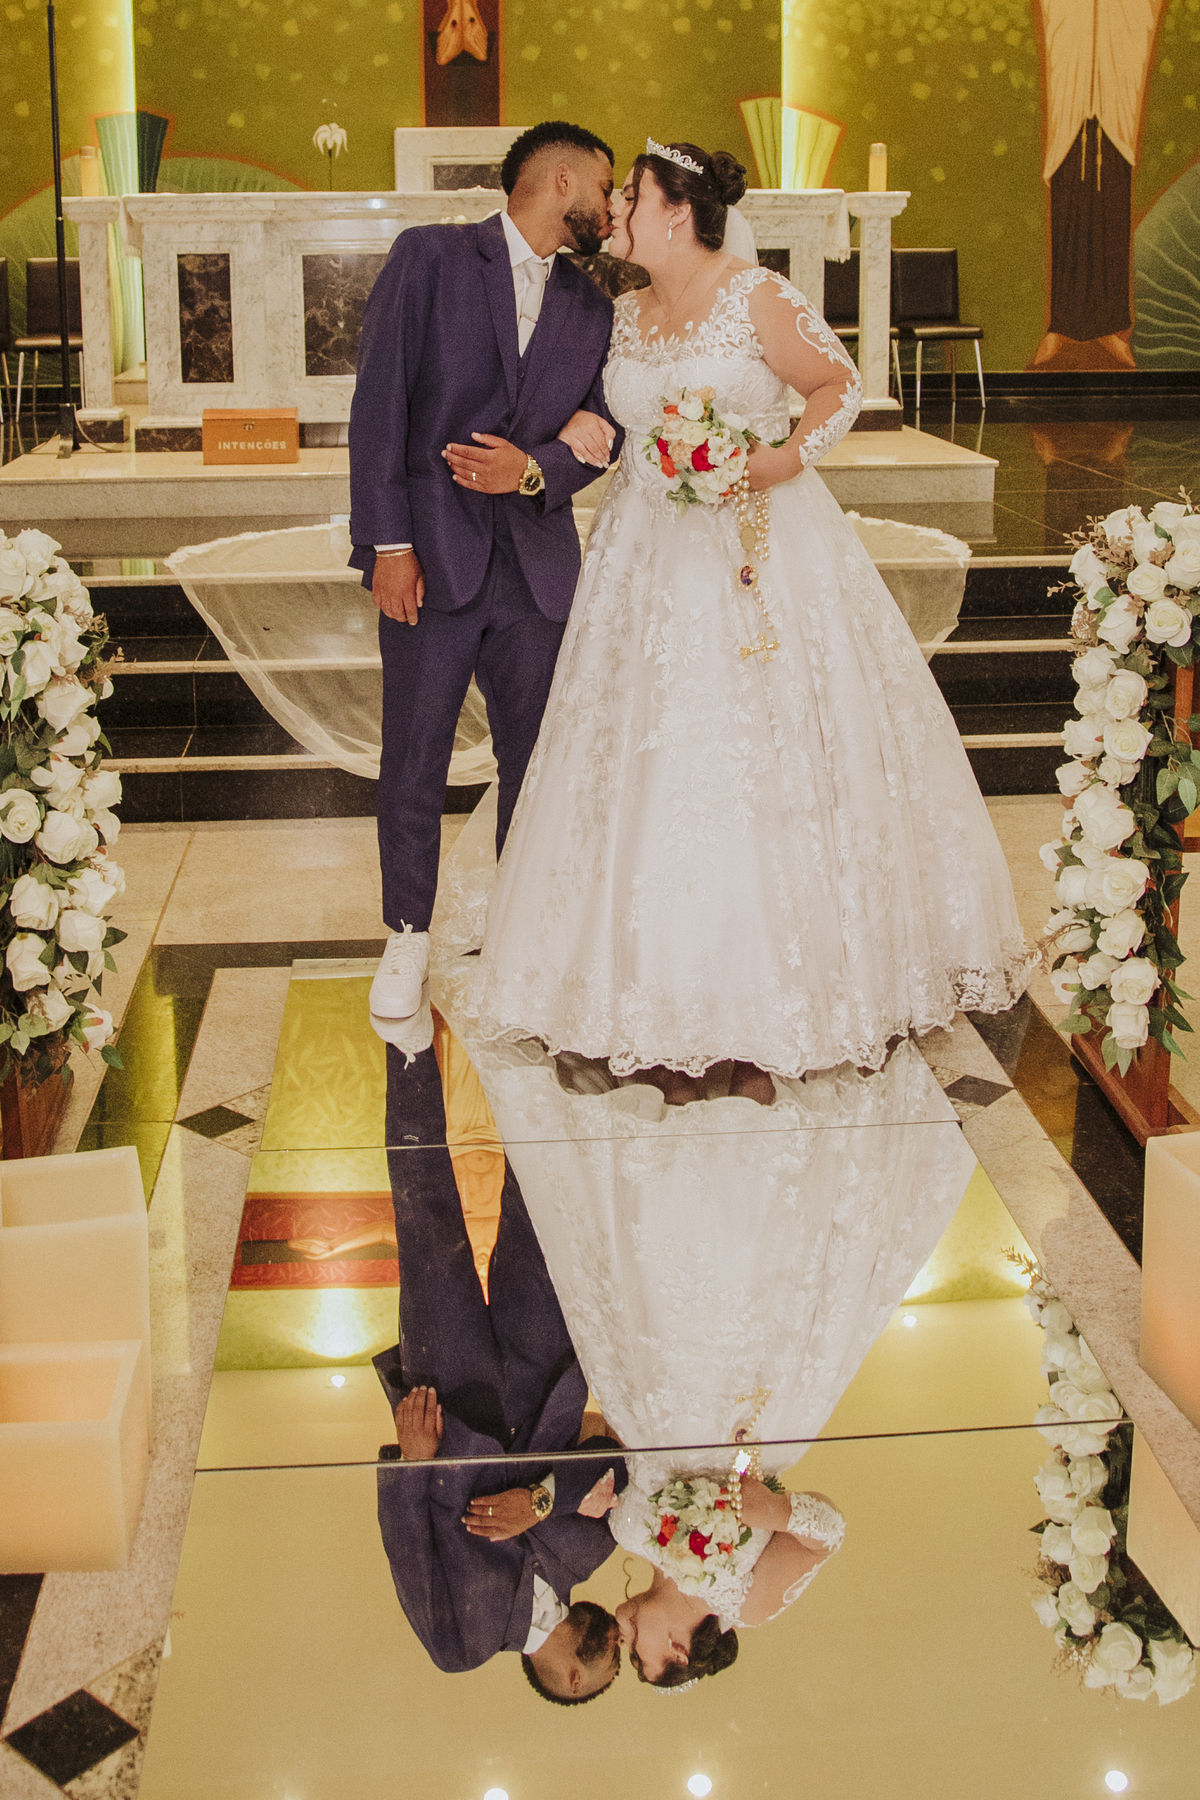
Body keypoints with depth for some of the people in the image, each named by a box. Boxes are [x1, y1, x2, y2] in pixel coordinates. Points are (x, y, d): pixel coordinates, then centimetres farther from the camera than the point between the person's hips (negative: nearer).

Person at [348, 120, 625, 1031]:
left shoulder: (591, 308, 13)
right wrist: (389, 542, -13)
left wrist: (535, 468, -17)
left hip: (538, 563, 4)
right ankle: (410, 936, 21)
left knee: (536, 760, 11)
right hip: (432, 554, -4)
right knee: (413, 764, 3)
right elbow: (381, 401, -7)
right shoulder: (431, 256, -2)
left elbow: (597, 436, 6)